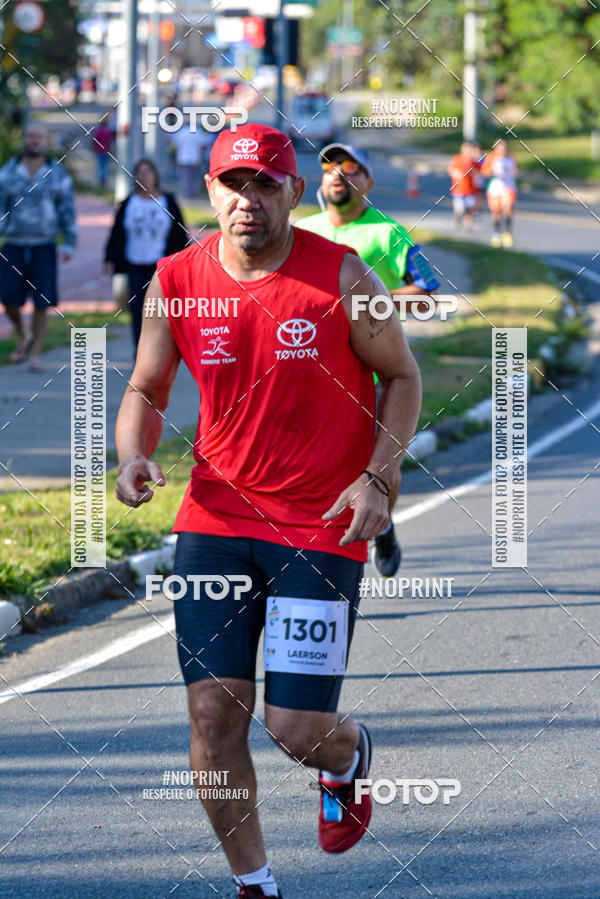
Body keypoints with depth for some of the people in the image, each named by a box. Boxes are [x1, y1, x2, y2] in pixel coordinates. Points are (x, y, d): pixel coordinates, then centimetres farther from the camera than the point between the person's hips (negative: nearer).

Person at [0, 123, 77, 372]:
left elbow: (68, 210, 4)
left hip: (44, 247, -1)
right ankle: (22, 337, 23)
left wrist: (69, 245, -2)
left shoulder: (57, 174, 2)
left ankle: (35, 354, 5)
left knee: (42, 302, -5)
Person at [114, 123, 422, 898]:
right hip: (215, 520, 3)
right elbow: (146, 389, 11)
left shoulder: (342, 279, -9)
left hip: (323, 528, -3)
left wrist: (378, 478, -9)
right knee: (213, 712, -5)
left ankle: (349, 758, 33)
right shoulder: (176, 282, -2)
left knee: (297, 727, -6)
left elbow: (401, 375, 4)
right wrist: (134, 456, -10)